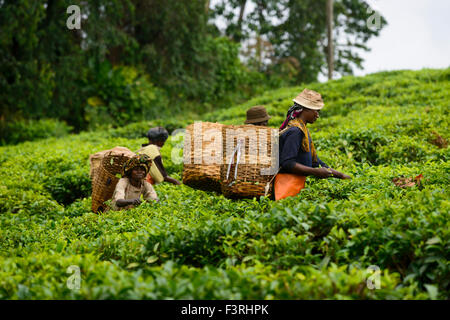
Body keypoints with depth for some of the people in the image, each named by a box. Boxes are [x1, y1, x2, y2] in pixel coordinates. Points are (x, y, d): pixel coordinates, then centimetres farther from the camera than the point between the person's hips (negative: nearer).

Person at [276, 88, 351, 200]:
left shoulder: (302, 130, 21)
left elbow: (315, 162, 24)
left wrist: (341, 176, 19)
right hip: (288, 183, -9)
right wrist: (316, 172, -18)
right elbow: (287, 163, -19)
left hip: (297, 184, 9)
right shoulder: (295, 131, -11)